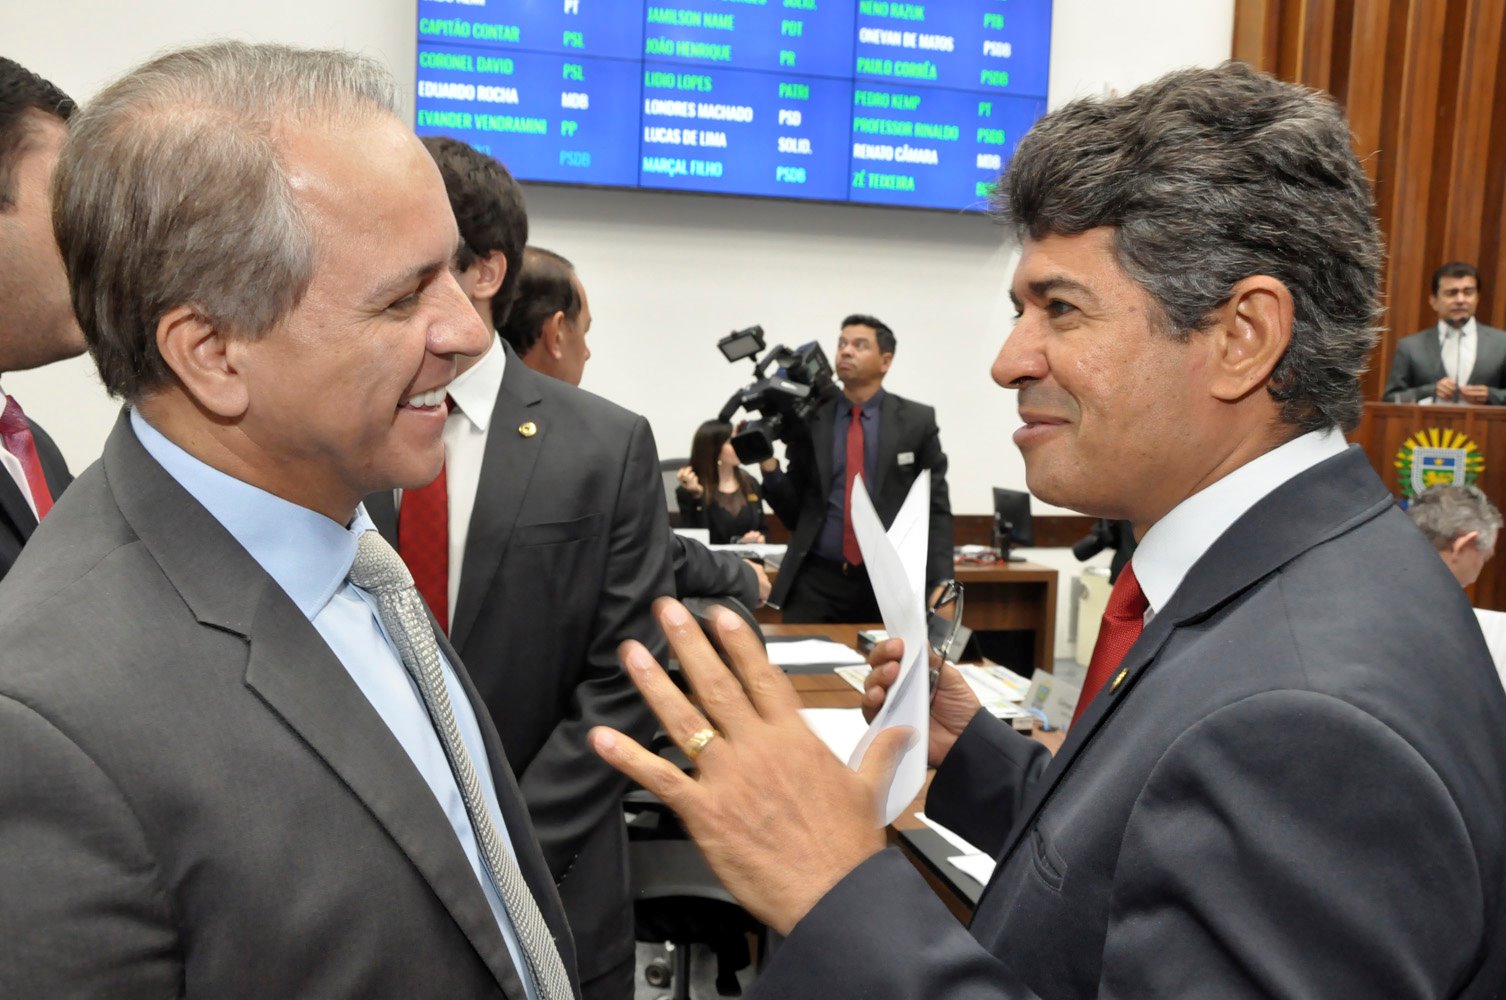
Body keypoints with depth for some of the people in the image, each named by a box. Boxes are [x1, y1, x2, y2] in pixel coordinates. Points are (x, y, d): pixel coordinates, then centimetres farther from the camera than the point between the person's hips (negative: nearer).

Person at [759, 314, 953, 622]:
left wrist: (941, 583, -11)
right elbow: (795, 510, 8)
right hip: (815, 581, 1)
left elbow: (936, 511, 2)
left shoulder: (917, 421, 4)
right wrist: (770, 466, -10)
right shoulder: (809, 419, 6)